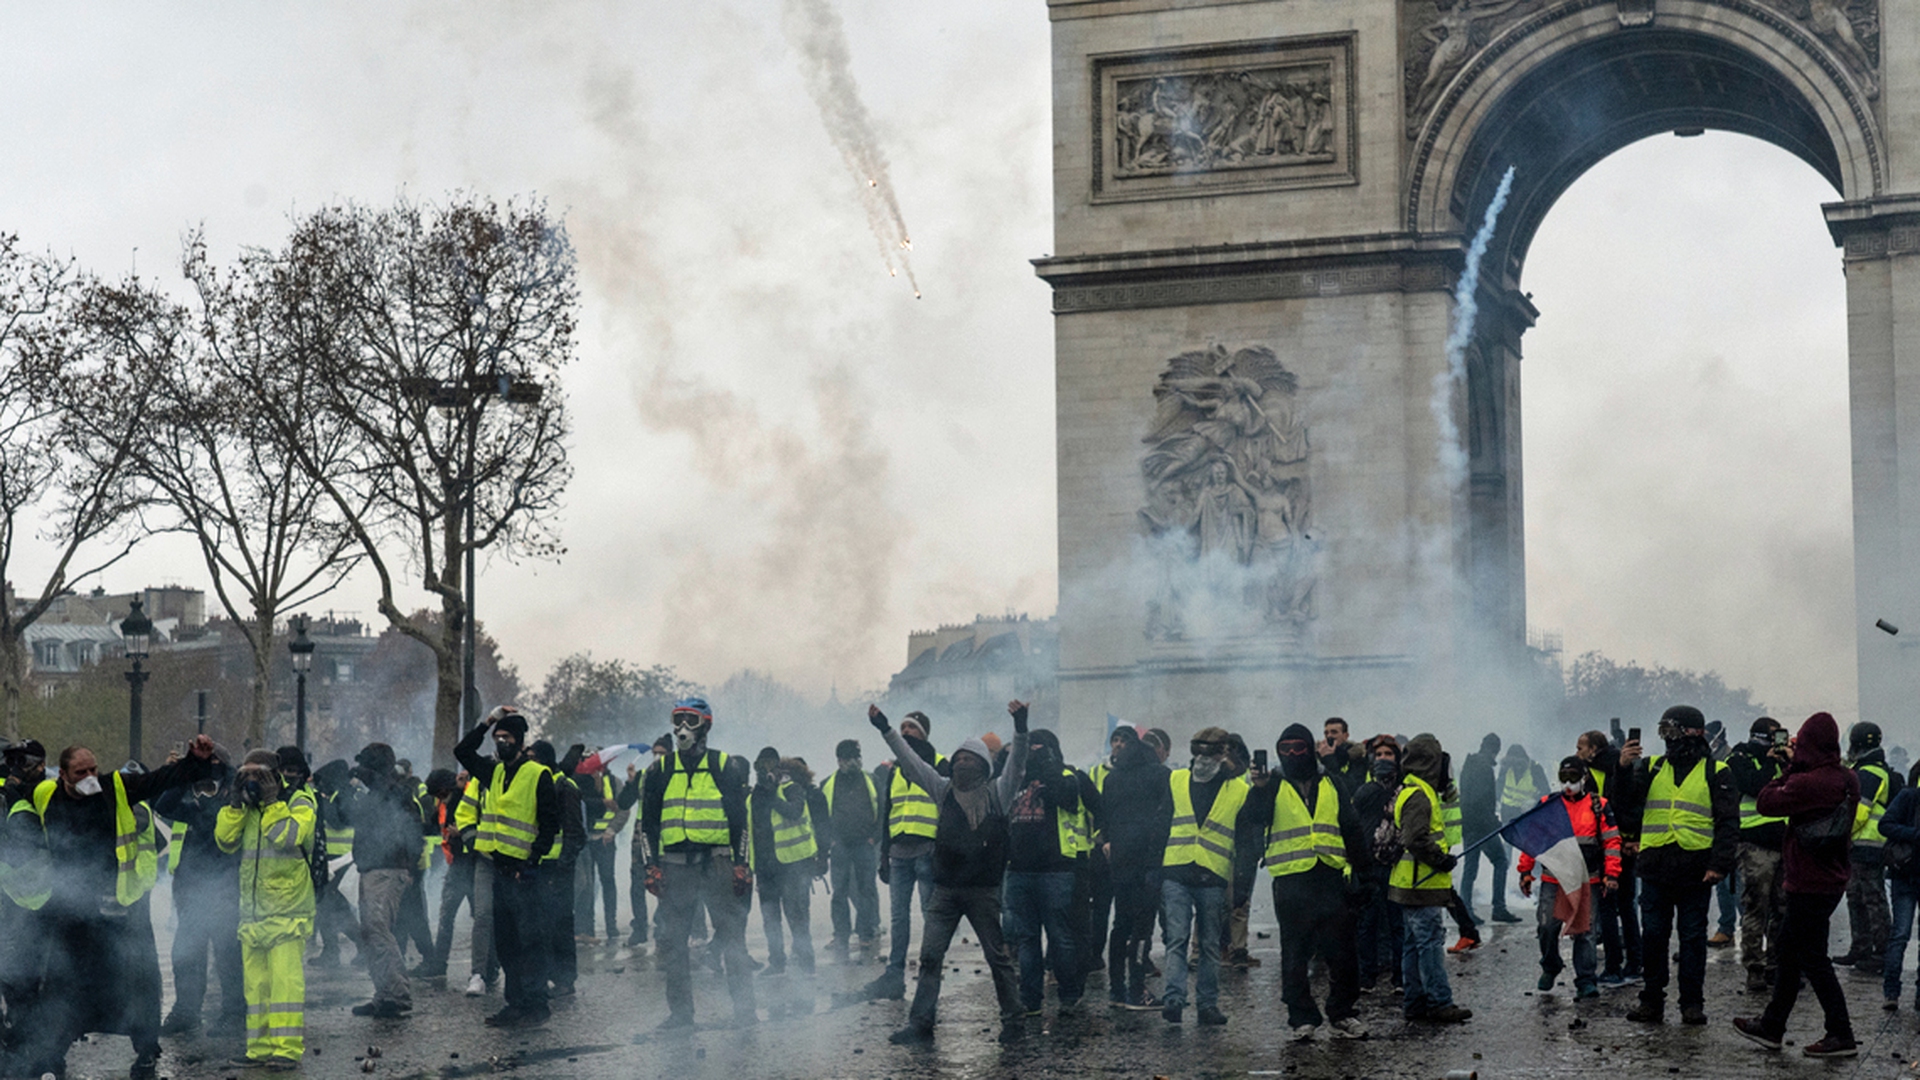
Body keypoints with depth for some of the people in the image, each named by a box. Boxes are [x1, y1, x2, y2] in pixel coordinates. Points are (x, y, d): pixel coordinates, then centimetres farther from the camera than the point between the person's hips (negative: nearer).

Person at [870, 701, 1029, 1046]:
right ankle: (920, 1024, 3)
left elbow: (1016, 765, -11)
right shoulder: (944, 791, 11)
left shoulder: (997, 793, 2)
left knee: (998, 957, 4)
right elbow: (912, 761, 10)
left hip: (984, 890, -3)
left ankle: (1012, 1021, 12)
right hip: (945, 889, 3)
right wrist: (886, 729, 5)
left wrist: (1020, 728, -25)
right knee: (930, 956, 0)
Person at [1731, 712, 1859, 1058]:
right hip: (1830, 878, 9)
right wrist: (1796, 768, 3)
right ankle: (1772, 1026, 27)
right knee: (1790, 950, 18)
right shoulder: (1847, 780, 4)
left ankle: (1841, 1035, 2)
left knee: (1813, 957, -1)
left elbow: (1767, 802, -15)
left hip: (1810, 883, -9)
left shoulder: (1809, 782, -23)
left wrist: (1789, 768, -4)